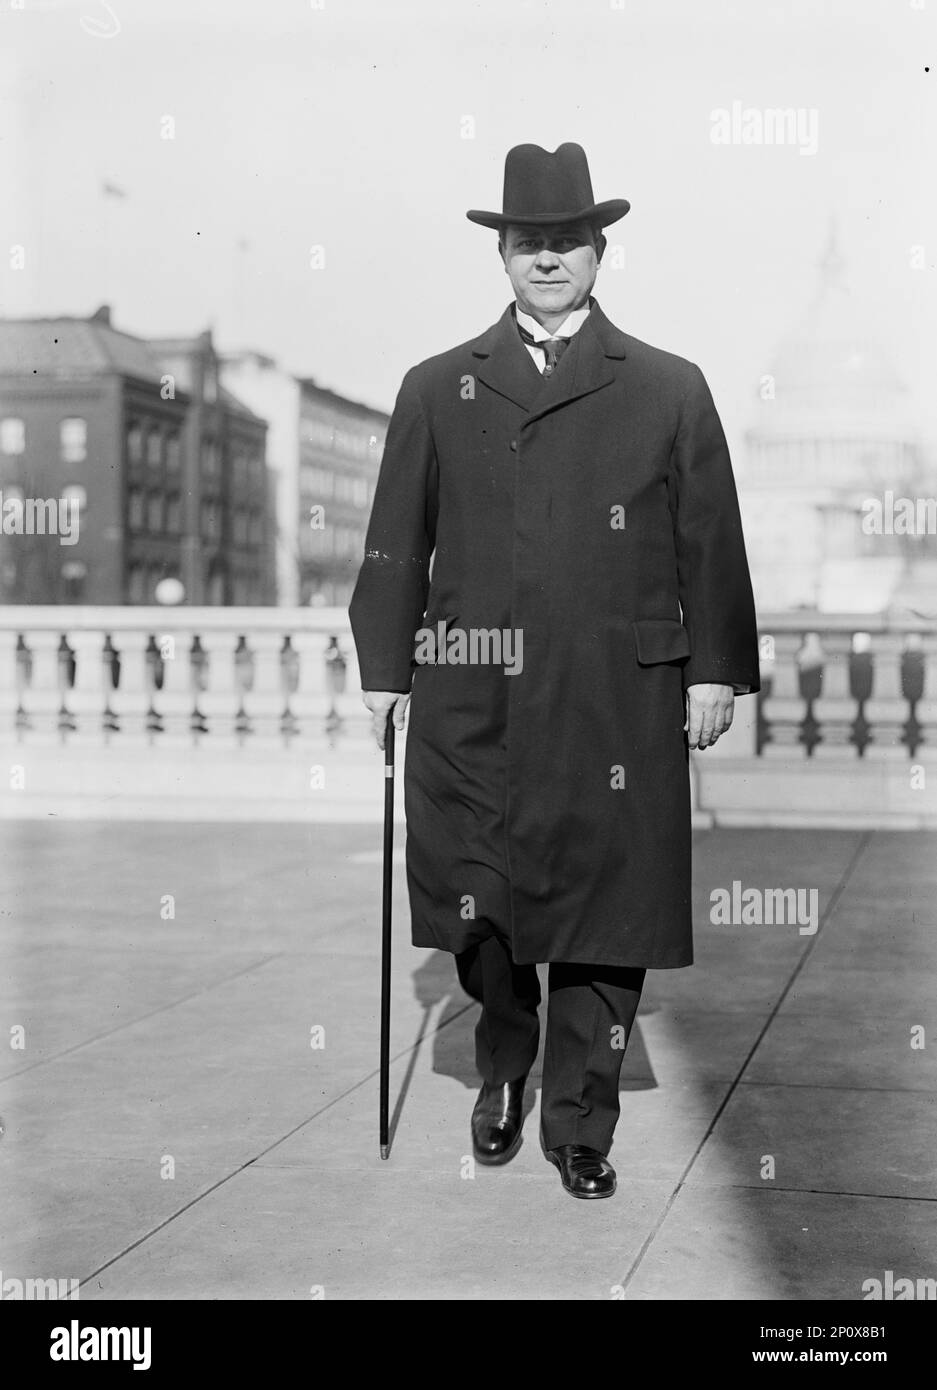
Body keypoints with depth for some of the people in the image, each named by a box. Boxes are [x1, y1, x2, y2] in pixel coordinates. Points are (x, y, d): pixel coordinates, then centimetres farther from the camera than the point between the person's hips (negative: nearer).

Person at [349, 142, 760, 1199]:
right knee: (478, 910, 5)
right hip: (470, 706, 1)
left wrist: (715, 671, 1)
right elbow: (395, 542, 10)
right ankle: (501, 1073, 32)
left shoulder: (670, 391, 8)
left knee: (607, 918, 3)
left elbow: (713, 544, 7)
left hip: (620, 707, -1)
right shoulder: (437, 391, 11)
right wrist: (384, 667, 6)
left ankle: (580, 1121, 18)